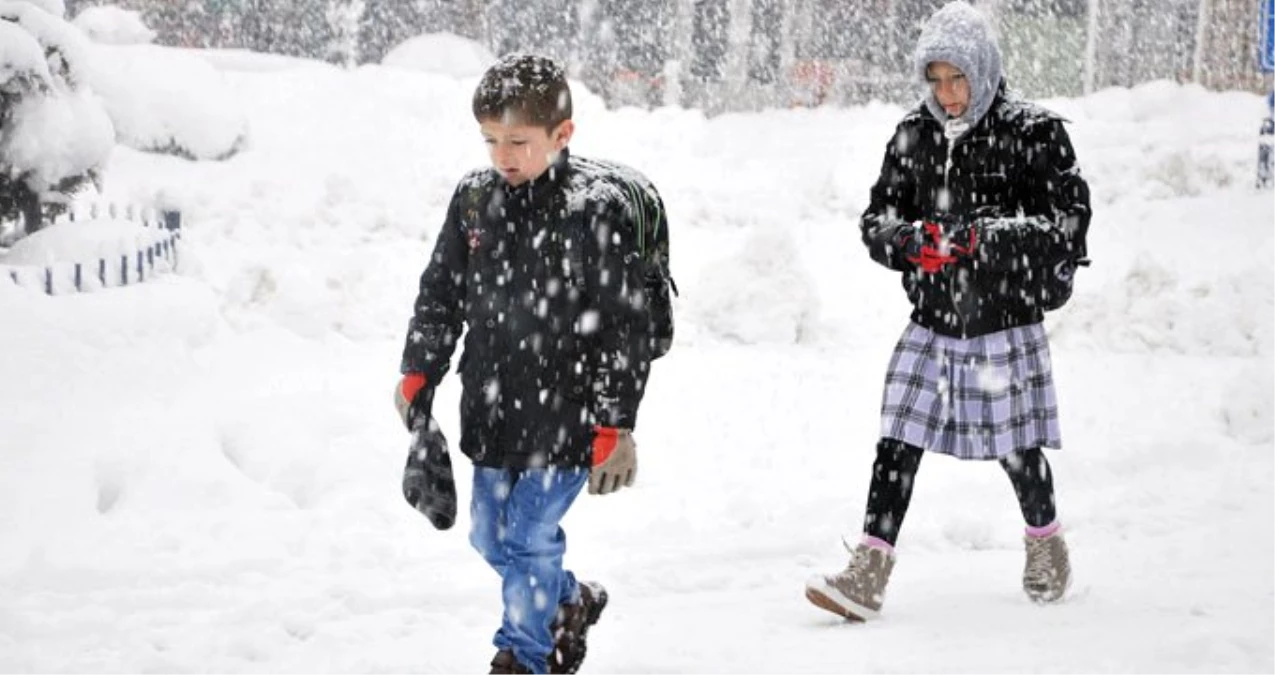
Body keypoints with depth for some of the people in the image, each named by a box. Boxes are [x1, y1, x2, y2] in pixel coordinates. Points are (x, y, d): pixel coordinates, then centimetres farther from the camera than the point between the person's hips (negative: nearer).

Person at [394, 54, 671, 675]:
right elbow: (440, 293, 13)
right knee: (490, 537, 17)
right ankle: (570, 602, 41)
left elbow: (626, 325, -13)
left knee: (527, 540, -5)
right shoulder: (474, 198, 2)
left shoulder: (598, 209, -15)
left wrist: (614, 426, -14)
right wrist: (418, 373, 4)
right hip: (491, 412, 7)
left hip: (564, 418, -7)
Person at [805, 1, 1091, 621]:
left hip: (1007, 325, -3)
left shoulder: (1033, 133, -8)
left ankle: (1046, 544, 36)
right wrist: (911, 240, -17)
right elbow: (875, 221, 6)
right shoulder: (912, 135, 4)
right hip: (931, 324, 3)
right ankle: (868, 575, -3)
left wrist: (986, 237, -24)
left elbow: (1070, 222, -13)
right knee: (897, 443, -4)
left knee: (1018, 451, 9)